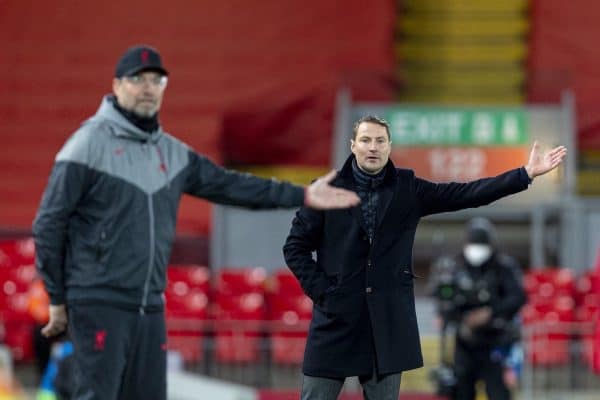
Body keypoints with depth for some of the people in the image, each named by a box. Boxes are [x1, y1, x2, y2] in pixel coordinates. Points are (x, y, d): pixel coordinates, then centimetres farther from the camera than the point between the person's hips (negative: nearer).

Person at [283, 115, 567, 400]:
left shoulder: (407, 189, 5)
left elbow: (466, 194, 0)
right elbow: (295, 247, 4)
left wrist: (526, 173, -7)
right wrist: (320, 289, -7)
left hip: (389, 319, 2)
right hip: (335, 316, -2)